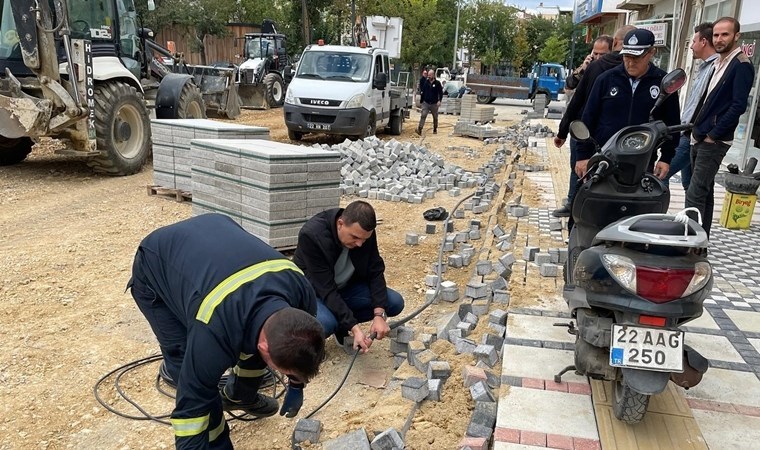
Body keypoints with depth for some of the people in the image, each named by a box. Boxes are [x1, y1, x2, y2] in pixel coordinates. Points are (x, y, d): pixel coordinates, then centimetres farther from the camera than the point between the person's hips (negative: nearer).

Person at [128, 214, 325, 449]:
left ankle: (239, 396, 33)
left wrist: (296, 385, 11)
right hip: (155, 269, -5)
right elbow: (191, 407, -31)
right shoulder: (215, 329, -42)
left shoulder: (302, 289, -24)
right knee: (195, 381, -17)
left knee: (263, 336, 6)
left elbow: (297, 343, 0)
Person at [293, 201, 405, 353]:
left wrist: (379, 314, -25)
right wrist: (354, 327, -37)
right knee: (325, 323, -37)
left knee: (394, 302, -12)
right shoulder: (311, 235, -33)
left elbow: (375, 272, -11)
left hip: (345, 286, 5)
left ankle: (341, 325, 6)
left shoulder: (365, 233, -17)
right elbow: (326, 289, -33)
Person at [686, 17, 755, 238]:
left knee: (695, 195, -12)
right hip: (700, 138, 9)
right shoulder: (718, 63, 15)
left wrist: (713, 135, -15)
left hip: (714, 141, -9)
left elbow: (738, 106, -18)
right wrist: (697, 129, 10)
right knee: (704, 192, 13)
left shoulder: (742, 65, -11)